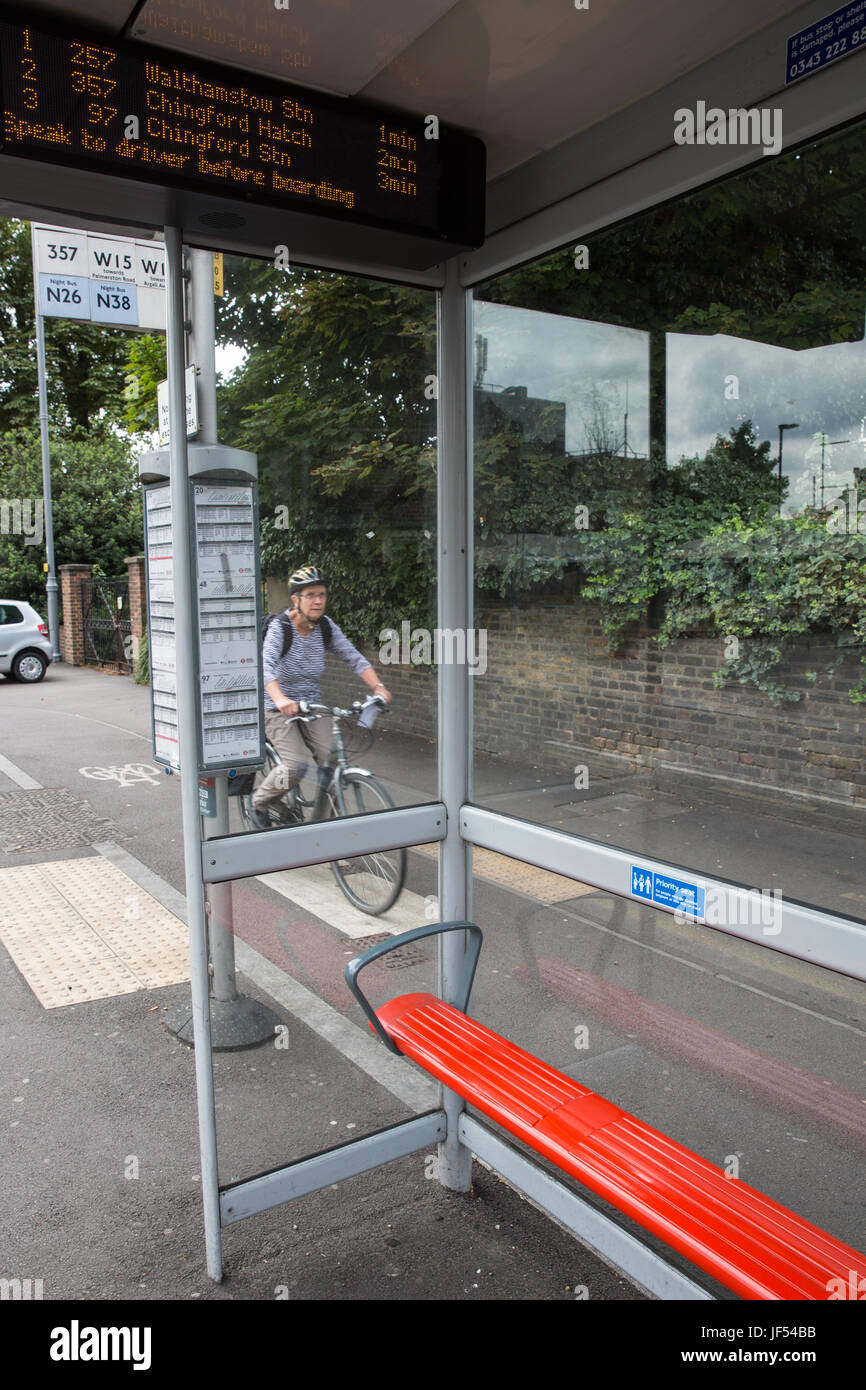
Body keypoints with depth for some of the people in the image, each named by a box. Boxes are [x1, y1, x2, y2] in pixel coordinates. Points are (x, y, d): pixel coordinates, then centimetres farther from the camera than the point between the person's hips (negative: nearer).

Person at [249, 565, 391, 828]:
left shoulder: (326, 626, -4)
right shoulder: (279, 628, -19)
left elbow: (354, 658, -6)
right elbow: (266, 666, -34)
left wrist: (378, 687, -24)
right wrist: (281, 699, -53)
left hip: (312, 707, 5)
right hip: (279, 710, -4)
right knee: (296, 766, -23)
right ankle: (259, 802, 7)